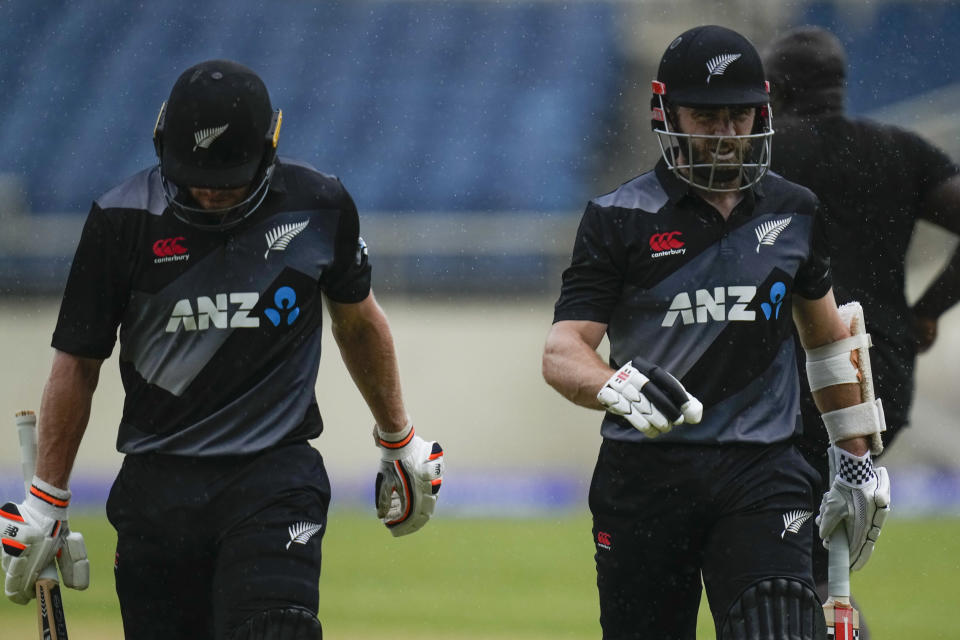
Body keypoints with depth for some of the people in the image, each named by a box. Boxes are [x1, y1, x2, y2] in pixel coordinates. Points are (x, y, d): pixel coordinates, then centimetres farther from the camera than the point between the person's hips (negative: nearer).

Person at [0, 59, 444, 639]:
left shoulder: (319, 207, 0)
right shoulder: (122, 221, -3)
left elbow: (357, 319, 19)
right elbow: (78, 362, 5)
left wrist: (399, 441, 27)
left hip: (277, 475, -1)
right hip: (158, 482, 1)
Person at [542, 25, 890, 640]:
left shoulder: (794, 214, 10)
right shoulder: (621, 219, 0)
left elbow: (829, 338, 25)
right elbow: (562, 352, -8)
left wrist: (858, 461, 22)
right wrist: (620, 388, -31)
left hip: (762, 474, 1)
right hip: (644, 473, -1)